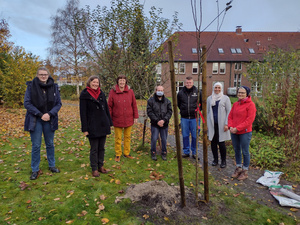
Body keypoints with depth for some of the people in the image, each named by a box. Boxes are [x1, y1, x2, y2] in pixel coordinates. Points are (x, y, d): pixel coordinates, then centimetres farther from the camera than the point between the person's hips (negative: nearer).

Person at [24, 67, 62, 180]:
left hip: (50, 120, 2)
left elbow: (58, 103, 2)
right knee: (36, 146, 3)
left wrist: (49, 114, -14)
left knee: (50, 144, 13)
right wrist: (40, 114, -15)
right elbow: (27, 103, -7)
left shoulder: (54, 87, 2)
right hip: (35, 120, -2)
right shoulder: (31, 86, -4)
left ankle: (52, 165, 28)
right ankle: (35, 170, 17)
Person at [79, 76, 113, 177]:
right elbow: (83, 113, -7)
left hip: (103, 125, 5)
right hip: (92, 126, -5)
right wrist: (85, 129, -11)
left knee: (101, 147, 13)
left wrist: (109, 123, 9)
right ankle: (94, 169, 17)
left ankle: (100, 166, 26)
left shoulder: (101, 94, 9)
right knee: (94, 149, 4)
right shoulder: (84, 94, -5)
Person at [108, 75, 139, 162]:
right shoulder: (112, 92, -4)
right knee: (118, 138, 8)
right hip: (117, 120, -2)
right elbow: (109, 106, -1)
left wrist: (135, 116, 3)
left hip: (128, 119, 2)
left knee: (127, 137, 13)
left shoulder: (130, 91, 1)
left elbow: (134, 105, 5)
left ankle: (127, 153, 29)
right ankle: (118, 154, 24)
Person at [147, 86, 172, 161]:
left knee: (164, 139, 8)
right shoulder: (151, 100, -1)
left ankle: (164, 153, 24)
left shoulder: (167, 101, 7)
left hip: (164, 124, 2)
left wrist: (164, 120, -15)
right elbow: (149, 112, -7)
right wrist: (157, 121, -15)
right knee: (154, 139, -2)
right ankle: (153, 153, 16)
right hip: (154, 124, -2)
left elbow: (169, 112, 2)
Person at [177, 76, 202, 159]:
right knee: (185, 136, 9)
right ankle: (186, 152, 22)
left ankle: (194, 152, 20)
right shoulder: (181, 92, 3)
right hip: (184, 118, 2)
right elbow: (178, 103, 19)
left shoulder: (197, 92, -2)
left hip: (194, 118, -1)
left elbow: (202, 103, 10)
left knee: (195, 136, 5)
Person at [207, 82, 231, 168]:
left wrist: (226, 124, -9)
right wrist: (206, 123, 8)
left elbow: (229, 112, -1)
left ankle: (223, 161, 14)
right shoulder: (209, 98, 11)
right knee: (213, 142, 6)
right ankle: (215, 159, 22)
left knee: (221, 142, -3)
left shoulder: (225, 98, 2)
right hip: (212, 124, 3)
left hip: (221, 124, -3)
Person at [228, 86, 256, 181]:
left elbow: (249, 120, -15)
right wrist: (230, 126, -7)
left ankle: (245, 171, 22)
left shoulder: (250, 104, -9)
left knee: (245, 152, 6)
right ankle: (238, 168, 34)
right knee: (237, 150, 17)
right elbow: (230, 116, 11)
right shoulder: (235, 104, 10)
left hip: (245, 133, -6)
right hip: (234, 132, 6)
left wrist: (237, 128, -18)